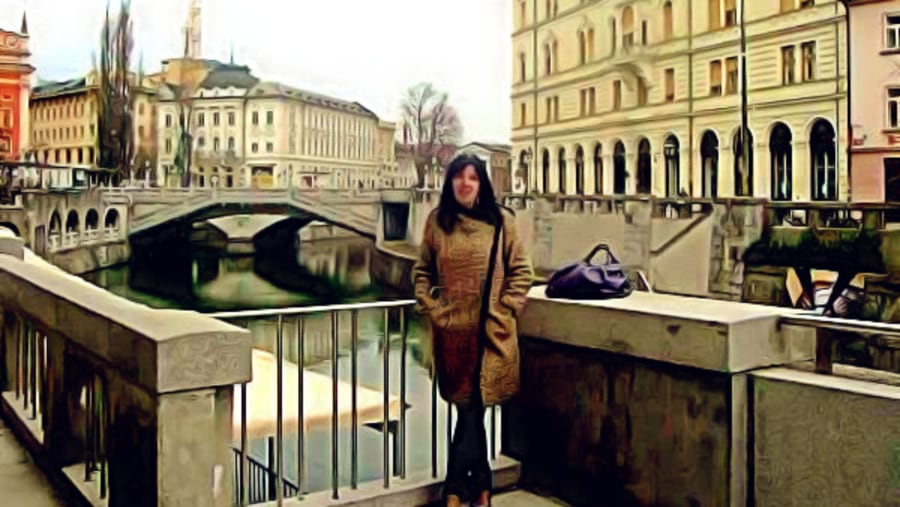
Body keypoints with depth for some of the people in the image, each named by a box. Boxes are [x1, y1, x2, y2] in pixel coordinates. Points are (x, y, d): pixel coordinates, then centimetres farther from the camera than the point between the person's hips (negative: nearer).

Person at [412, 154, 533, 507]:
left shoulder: (501, 220, -1)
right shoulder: (437, 221, 5)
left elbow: (521, 271, 2)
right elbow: (422, 270, 12)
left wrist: (504, 311, -5)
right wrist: (429, 307, 1)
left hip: (490, 331, -2)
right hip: (452, 329, 2)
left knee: (473, 407, -1)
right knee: (470, 408, 9)